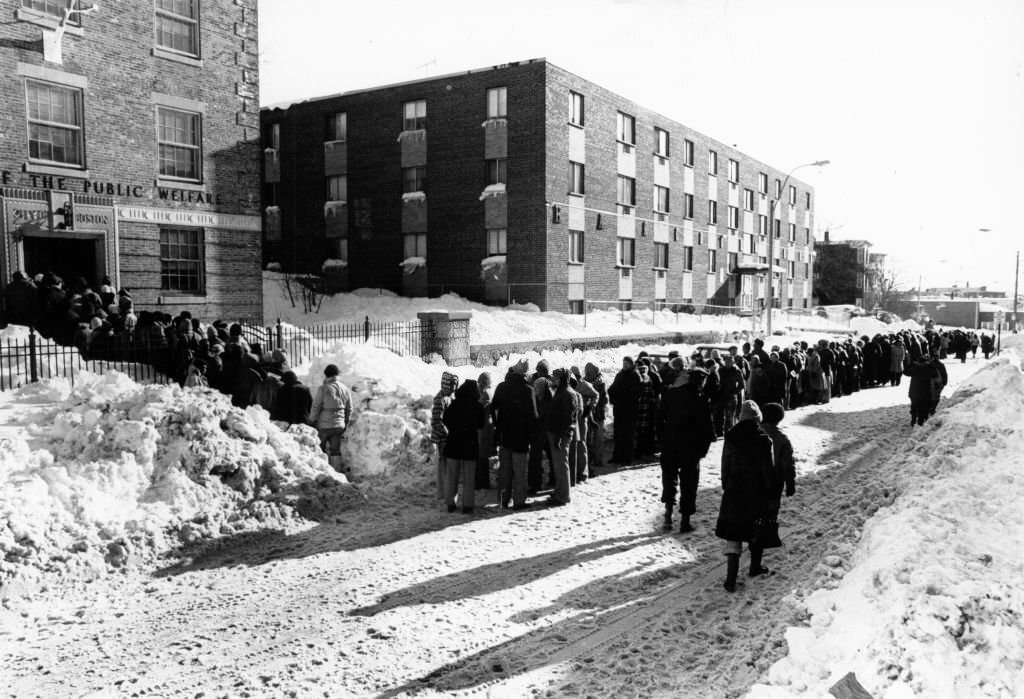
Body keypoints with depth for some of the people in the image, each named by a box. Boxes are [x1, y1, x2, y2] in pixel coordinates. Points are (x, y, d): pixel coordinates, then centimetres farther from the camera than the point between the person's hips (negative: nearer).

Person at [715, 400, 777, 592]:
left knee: (733, 536, 3)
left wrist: (726, 487, 17)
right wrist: (770, 495, 1)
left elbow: (725, 466, 5)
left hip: (734, 493, 1)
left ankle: (731, 578, -4)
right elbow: (768, 470, -9)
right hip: (757, 494, -1)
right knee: (757, 532, 20)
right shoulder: (763, 440, -13)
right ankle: (755, 567, 36)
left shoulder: (731, 438, -4)